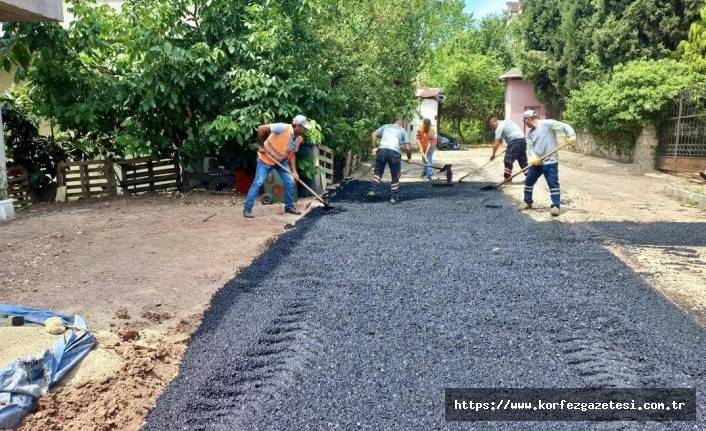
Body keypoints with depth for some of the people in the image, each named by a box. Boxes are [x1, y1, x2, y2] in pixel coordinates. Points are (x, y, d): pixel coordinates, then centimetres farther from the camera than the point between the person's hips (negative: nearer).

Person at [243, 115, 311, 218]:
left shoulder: (299, 139, -5)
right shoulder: (283, 128, -28)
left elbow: (292, 154, 3)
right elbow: (261, 128, -30)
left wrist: (294, 171, -6)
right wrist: (262, 146, -23)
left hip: (281, 160, 7)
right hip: (266, 158, -7)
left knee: (290, 181, 0)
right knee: (258, 182, -9)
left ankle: (289, 206, 15)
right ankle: (247, 209, -1)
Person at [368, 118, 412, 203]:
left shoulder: (386, 126, 27)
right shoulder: (403, 130, 22)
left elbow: (373, 135, 14)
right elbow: (408, 148, 14)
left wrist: (374, 147, 16)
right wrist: (409, 158, 29)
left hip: (382, 150, 2)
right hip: (394, 152, -2)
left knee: (378, 172, 20)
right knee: (395, 176, 12)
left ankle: (373, 191, 12)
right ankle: (394, 197, 15)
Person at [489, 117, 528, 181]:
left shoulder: (499, 127, -3)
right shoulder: (508, 121, 23)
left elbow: (497, 143, -7)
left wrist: (493, 154, 2)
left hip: (515, 141, -9)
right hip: (522, 139, 9)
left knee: (508, 161, -2)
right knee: (523, 160, 14)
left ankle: (508, 179, 2)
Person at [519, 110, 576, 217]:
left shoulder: (547, 124, -9)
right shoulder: (530, 133, 13)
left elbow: (564, 126, -13)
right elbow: (530, 147, 6)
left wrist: (572, 136, -30)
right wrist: (533, 157, -14)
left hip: (550, 161, -8)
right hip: (536, 162, 8)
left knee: (553, 183, -8)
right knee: (529, 181, 13)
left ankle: (556, 206, -2)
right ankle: (527, 202, 29)